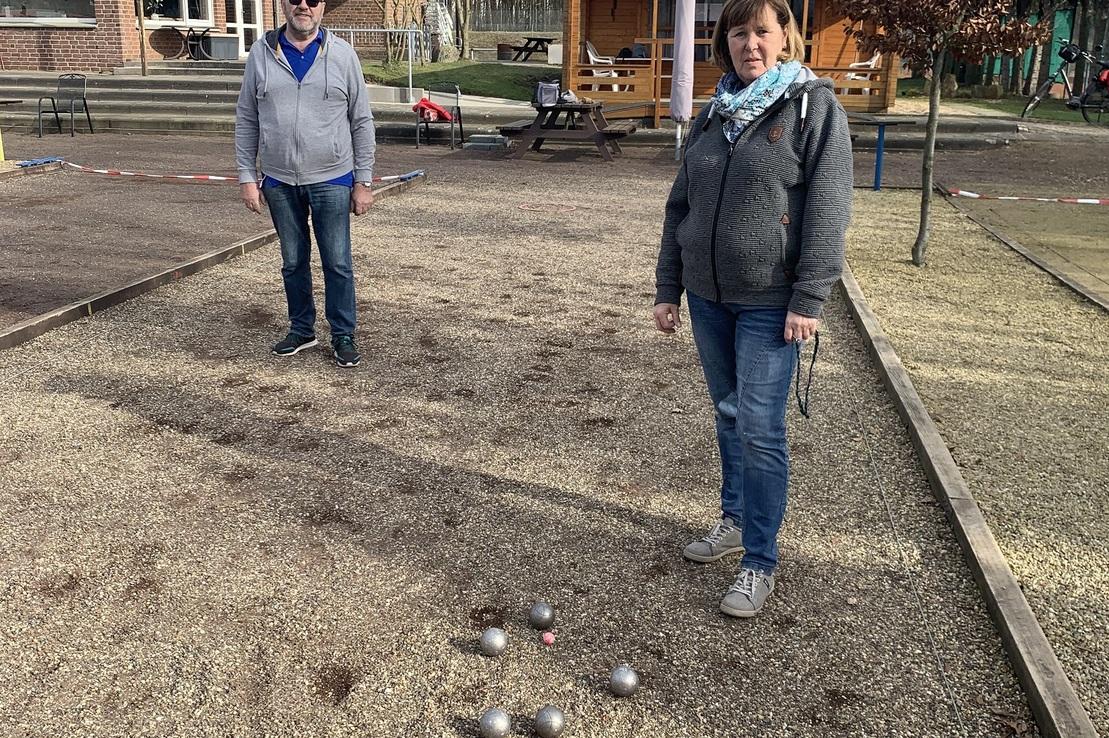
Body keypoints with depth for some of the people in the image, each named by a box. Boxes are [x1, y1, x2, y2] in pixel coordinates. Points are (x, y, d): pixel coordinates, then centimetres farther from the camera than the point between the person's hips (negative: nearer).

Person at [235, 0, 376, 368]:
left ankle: (343, 337, 16)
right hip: (280, 182, 2)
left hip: (331, 180, -2)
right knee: (293, 262, 12)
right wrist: (247, 176, 1)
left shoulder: (342, 54, -1)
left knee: (337, 263, 2)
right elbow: (246, 120, 6)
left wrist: (363, 181, -2)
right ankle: (302, 330, 28)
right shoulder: (261, 54, 2)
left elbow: (362, 122, 1)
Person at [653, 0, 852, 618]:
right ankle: (736, 521, 32)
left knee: (760, 430, -5)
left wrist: (809, 300, -18)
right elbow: (681, 206, 14)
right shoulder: (716, 113, 12)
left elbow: (828, 209, -12)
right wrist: (668, 287, 11)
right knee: (729, 416, 16)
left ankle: (761, 562, 6)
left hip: (770, 303, -6)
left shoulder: (815, 106, -6)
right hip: (708, 296, 6)